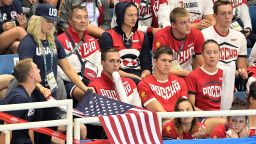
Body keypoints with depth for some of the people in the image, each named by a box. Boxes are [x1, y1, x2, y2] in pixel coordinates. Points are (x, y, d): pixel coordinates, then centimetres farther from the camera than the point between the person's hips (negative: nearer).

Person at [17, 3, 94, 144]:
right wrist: (41, 88, -42)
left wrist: (84, 88, 5)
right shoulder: (28, 42, -13)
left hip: (51, 96, 7)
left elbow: (67, 68, 14)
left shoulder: (54, 42, 9)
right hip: (34, 96, -7)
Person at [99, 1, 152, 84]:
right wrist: (132, 76, -13)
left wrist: (144, 76, -9)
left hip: (139, 76, 4)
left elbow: (147, 66, 14)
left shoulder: (142, 37, 16)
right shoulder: (108, 37, 2)